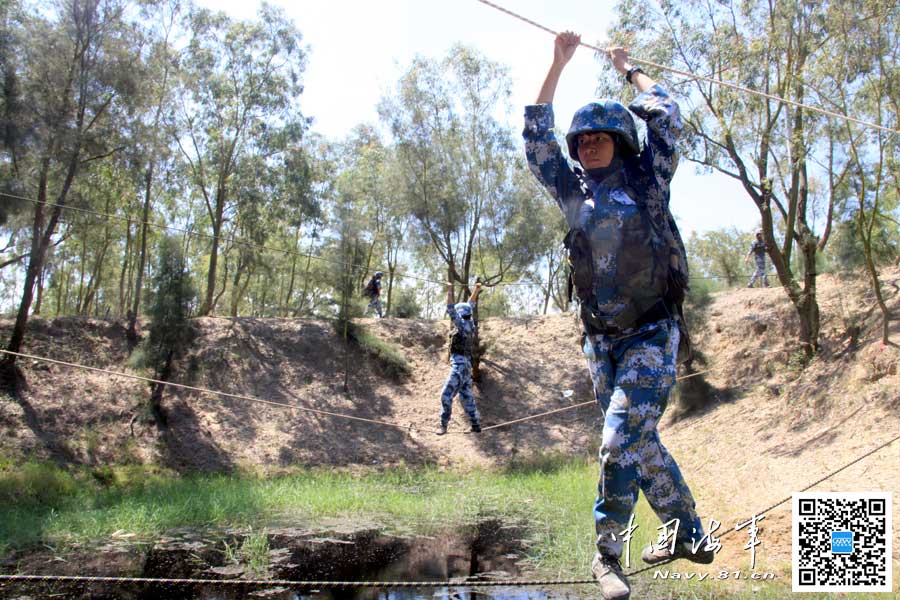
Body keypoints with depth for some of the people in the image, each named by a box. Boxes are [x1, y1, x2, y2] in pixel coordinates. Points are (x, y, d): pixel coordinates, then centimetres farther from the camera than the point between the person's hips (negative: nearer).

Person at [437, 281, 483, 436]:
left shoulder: (463, 325, -15)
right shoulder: (470, 324, 9)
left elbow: (451, 311, -23)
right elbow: (470, 305, 22)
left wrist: (450, 291, -24)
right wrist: (476, 290, 29)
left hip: (459, 365, -10)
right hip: (465, 365, 10)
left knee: (447, 395, -10)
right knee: (466, 396, 13)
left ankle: (443, 425, -9)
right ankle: (476, 425, 17)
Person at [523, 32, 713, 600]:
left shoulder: (646, 180, 1)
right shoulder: (572, 189, 9)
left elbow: (665, 116, 2)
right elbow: (536, 133, 9)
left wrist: (628, 68, 17)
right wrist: (559, 63, 8)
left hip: (652, 334, -5)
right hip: (601, 340, 5)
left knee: (621, 439, -15)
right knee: (641, 441, 12)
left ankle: (607, 553, -1)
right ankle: (689, 534, 29)